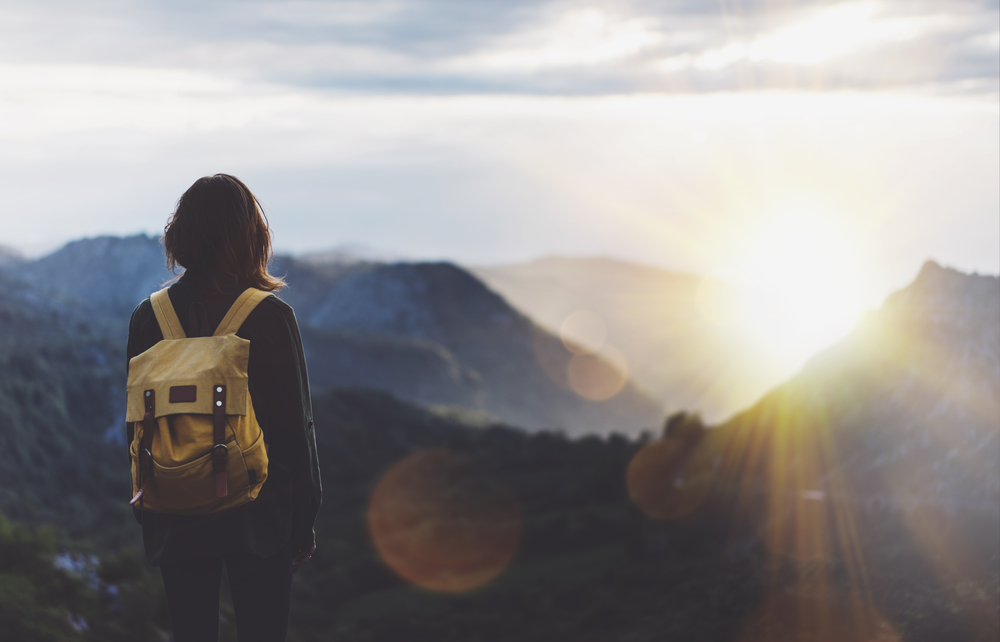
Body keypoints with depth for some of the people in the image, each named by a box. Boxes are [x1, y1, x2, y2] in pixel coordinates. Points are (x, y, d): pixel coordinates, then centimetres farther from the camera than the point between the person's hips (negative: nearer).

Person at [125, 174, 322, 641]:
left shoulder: (148, 317, -1)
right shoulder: (270, 316, -10)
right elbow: (296, 425, -8)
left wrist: (148, 515, 14)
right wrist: (304, 525, 2)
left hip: (177, 524, 3)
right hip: (258, 520, -3)